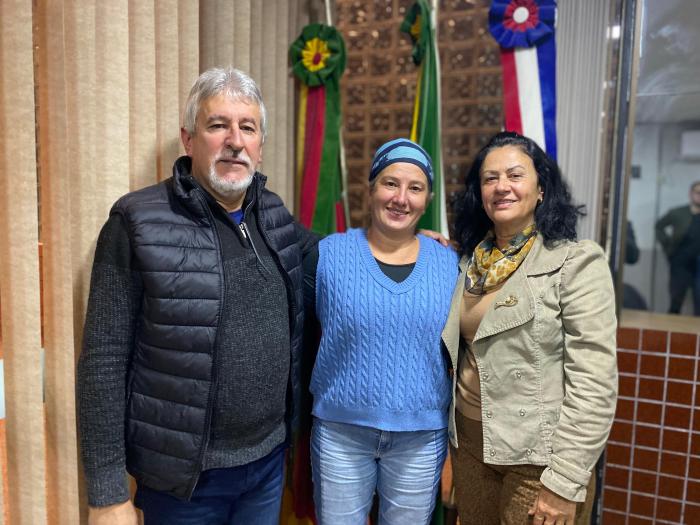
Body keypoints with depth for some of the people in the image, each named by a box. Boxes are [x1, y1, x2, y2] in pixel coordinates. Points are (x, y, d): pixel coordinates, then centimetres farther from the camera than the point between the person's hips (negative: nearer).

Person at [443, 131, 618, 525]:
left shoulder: (577, 261, -14)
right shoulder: (468, 260, 4)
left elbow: (594, 382, -17)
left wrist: (564, 481, -17)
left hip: (537, 452, -5)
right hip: (469, 440, 5)